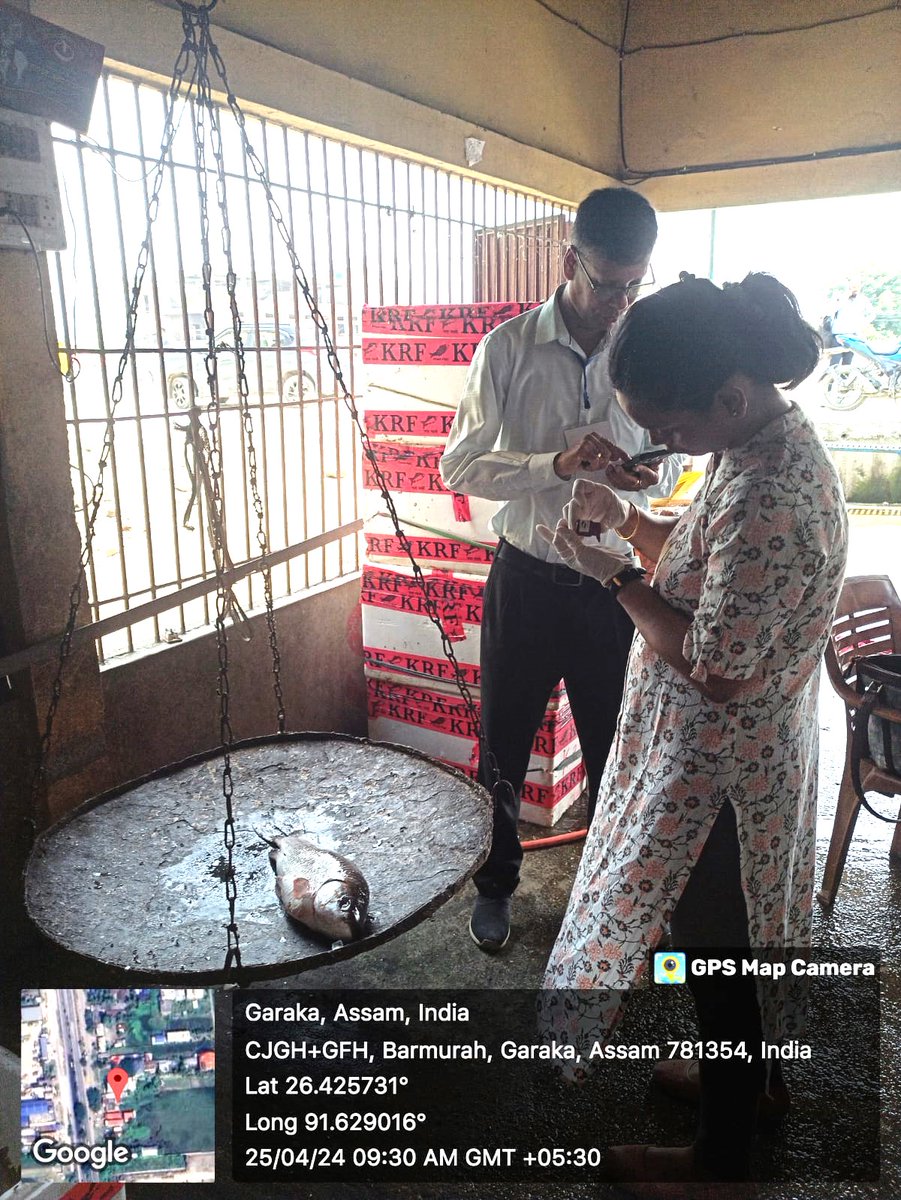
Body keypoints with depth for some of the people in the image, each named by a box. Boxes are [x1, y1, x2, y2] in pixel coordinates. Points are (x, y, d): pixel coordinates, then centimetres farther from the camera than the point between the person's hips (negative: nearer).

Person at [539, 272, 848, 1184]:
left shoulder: (766, 501, -33)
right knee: (750, 927, 27)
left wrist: (613, 576, -21)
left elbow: (719, 670, -28)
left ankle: (720, 1152, 39)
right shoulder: (771, 442, -1)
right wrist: (628, 518, -4)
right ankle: (756, 1074, 54)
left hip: (718, 772, -9)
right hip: (754, 756, 9)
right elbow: (712, 563, 10)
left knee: (713, 945, 12)